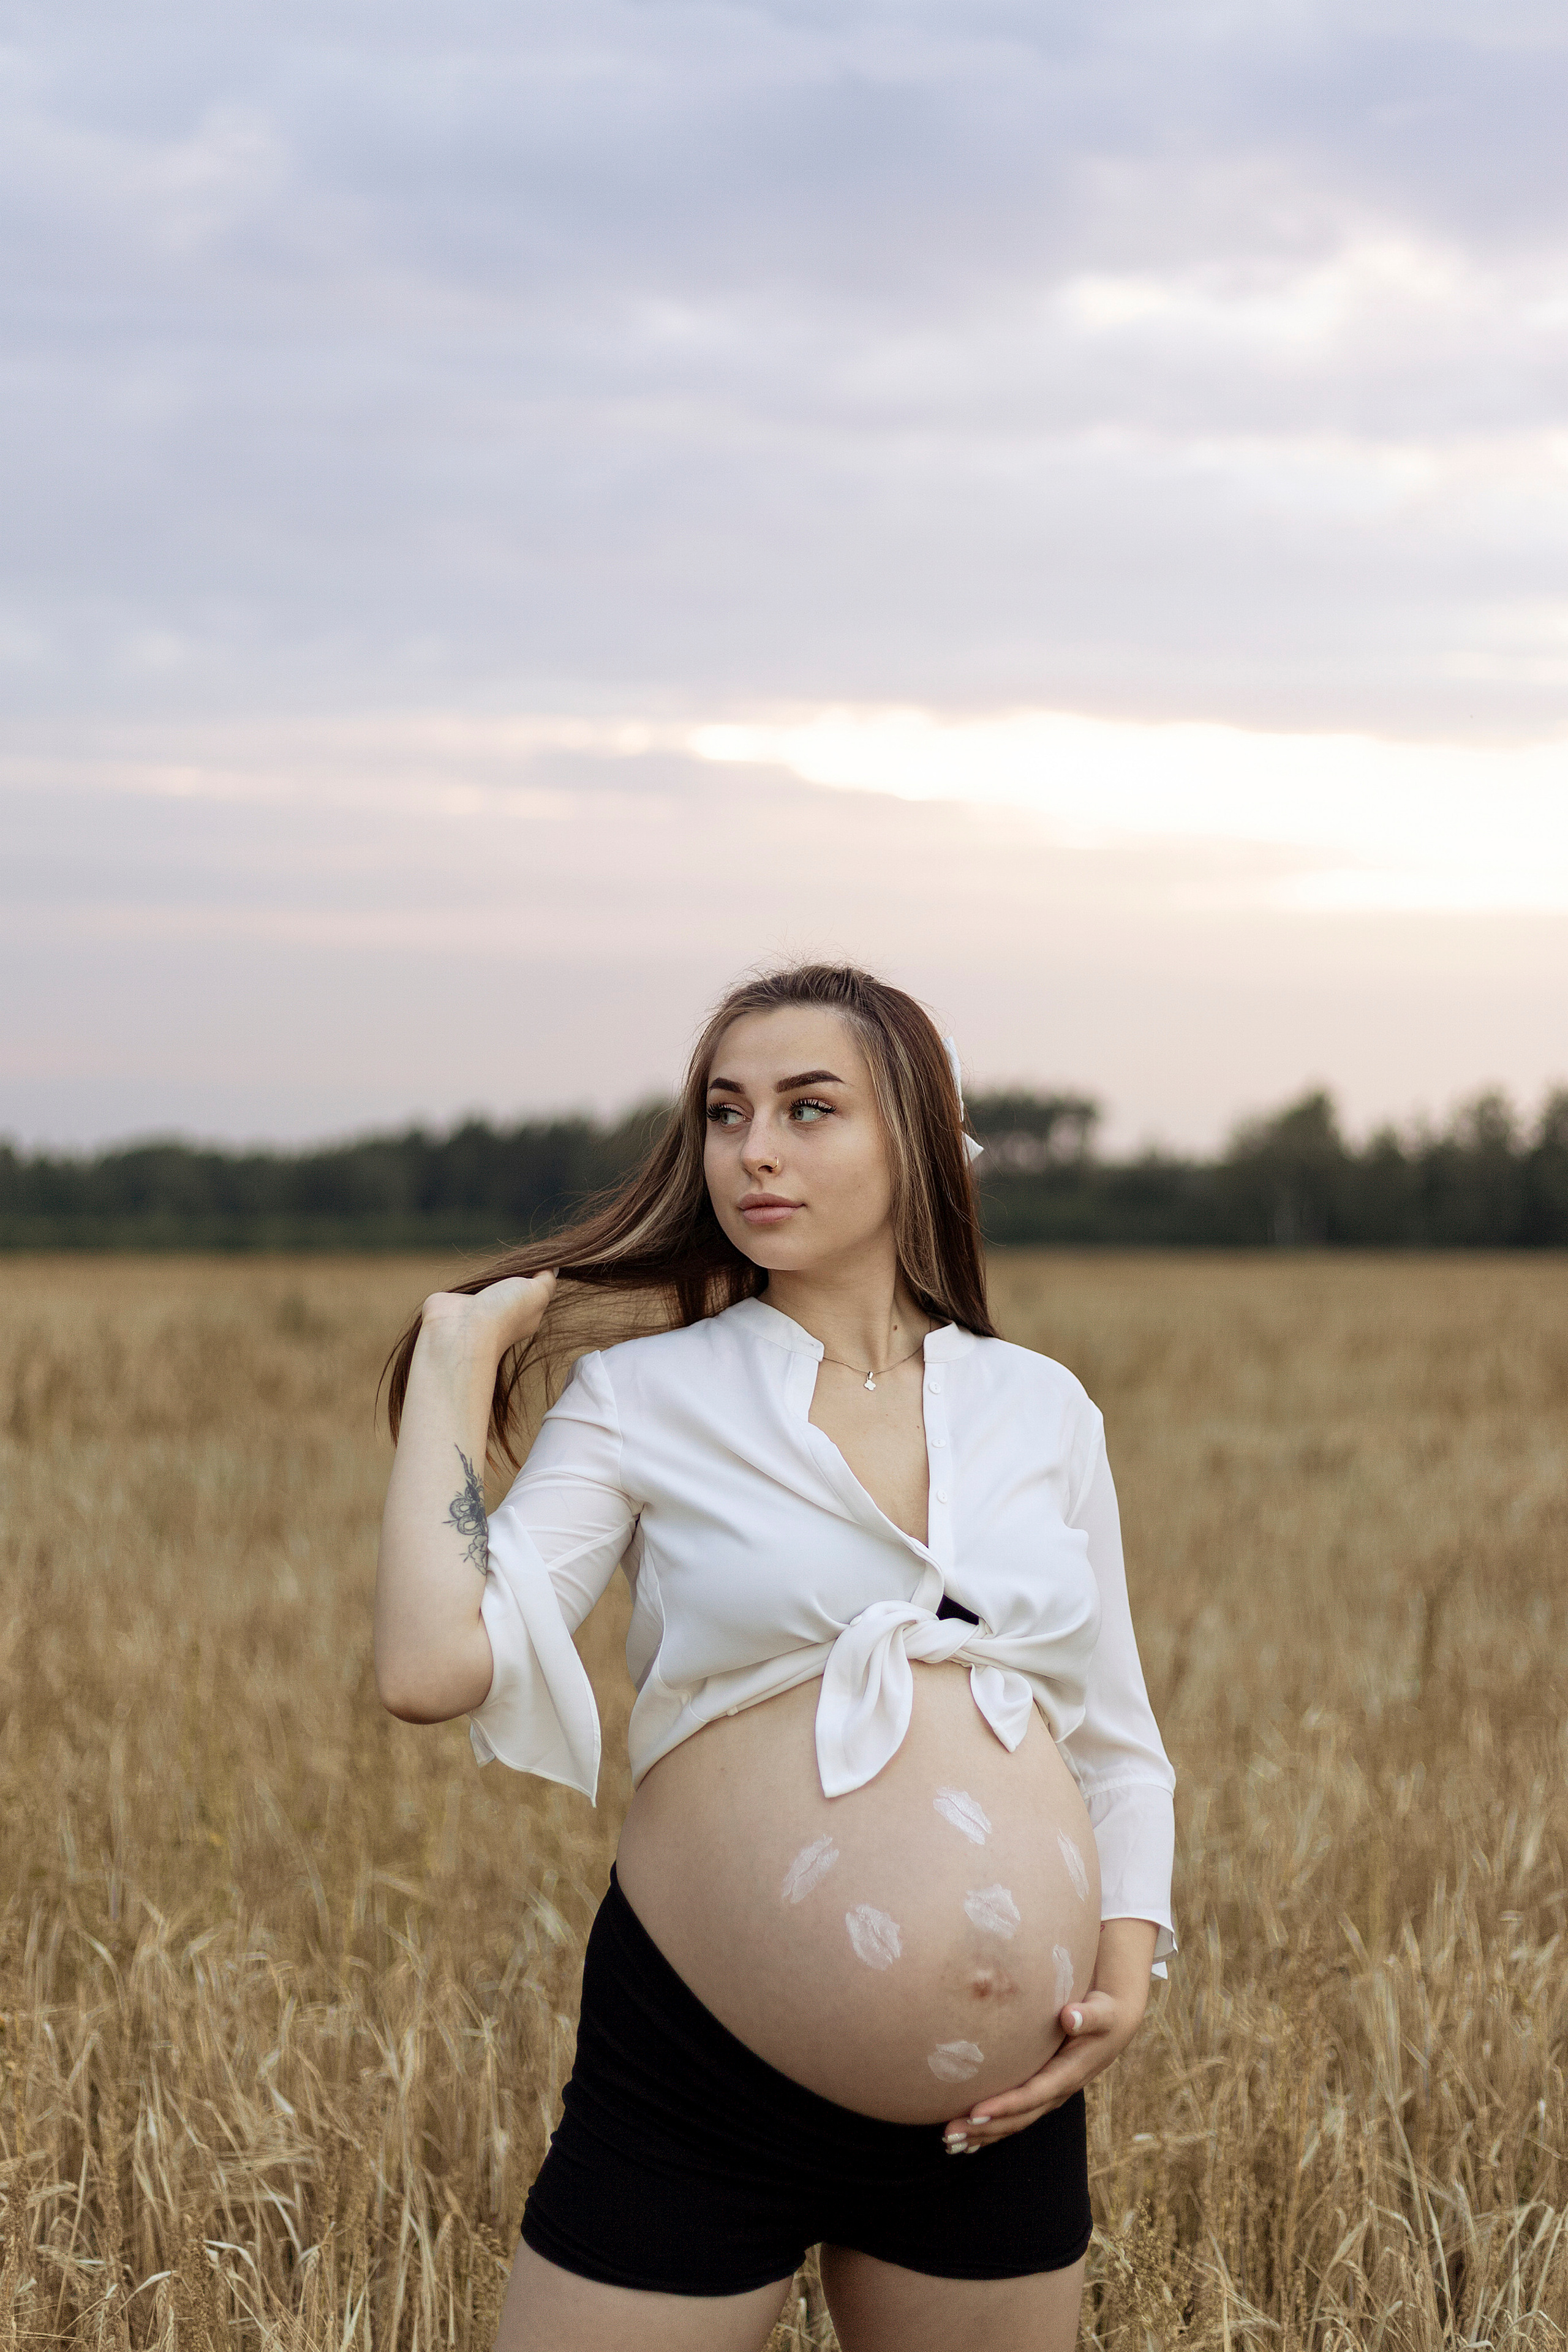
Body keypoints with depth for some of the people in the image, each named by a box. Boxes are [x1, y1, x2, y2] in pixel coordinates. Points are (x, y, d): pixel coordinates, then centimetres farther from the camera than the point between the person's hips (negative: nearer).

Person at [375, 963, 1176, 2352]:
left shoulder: (1039, 1408, 9)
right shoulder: (643, 1399, 0)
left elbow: (1117, 1742, 16)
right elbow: (435, 1667, -14)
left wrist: (1128, 1972, -1)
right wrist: (457, 1356, -6)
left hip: (992, 2103, 3)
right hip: (699, 2082, -3)